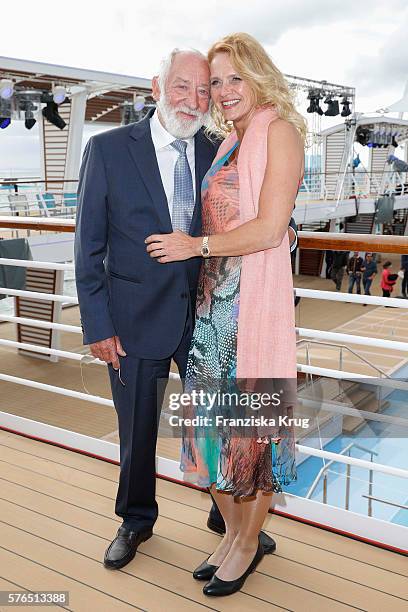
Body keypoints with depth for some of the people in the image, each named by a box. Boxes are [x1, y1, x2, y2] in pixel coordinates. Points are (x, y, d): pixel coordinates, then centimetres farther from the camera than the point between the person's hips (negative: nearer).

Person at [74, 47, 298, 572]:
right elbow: (89, 246, -5)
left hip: (205, 315, 3)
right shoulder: (108, 149, -6)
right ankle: (136, 521, 40)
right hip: (136, 319, -2)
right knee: (137, 432, 14)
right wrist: (97, 325, -9)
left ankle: (228, 514, 40)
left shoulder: (218, 155, 2)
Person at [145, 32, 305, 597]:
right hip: (215, 297, 7)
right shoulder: (230, 144, 18)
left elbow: (270, 228, -14)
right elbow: (222, 223, 15)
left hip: (257, 296, -7)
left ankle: (249, 542, 23)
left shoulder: (278, 130, -5)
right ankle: (232, 532, 28)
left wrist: (198, 245, -8)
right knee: (215, 415, 10)